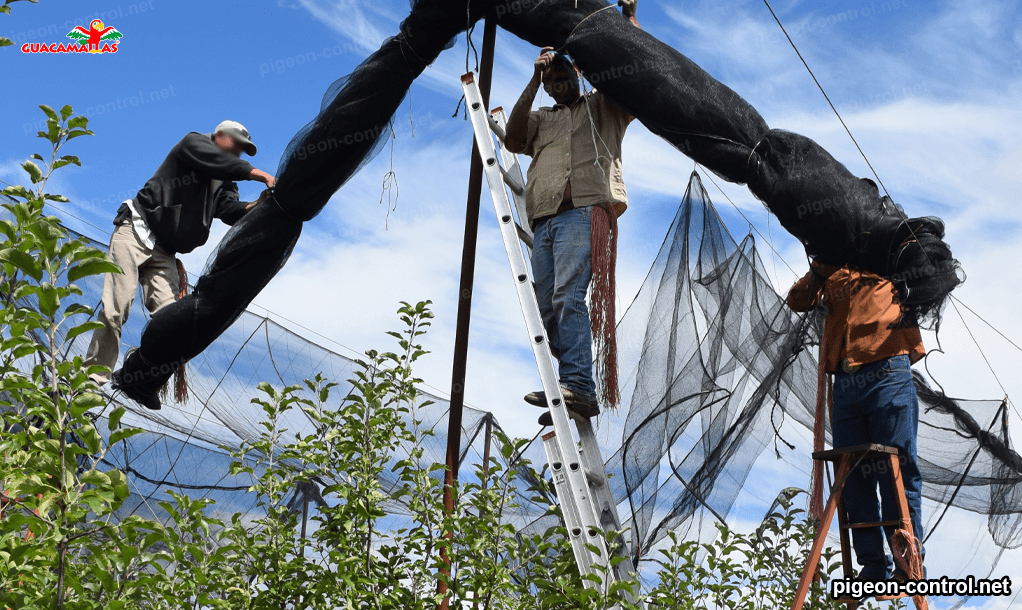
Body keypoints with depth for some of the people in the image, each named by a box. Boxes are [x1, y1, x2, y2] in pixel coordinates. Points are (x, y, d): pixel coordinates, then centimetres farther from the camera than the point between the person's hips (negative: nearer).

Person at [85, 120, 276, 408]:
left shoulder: (224, 184, 19)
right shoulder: (193, 144, 4)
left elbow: (233, 211, -3)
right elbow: (220, 163, -19)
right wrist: (259, 174, -24)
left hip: (164, 253, 7)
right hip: (135, 232, -6)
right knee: (116, 308, -14)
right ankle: (94, 378, -10)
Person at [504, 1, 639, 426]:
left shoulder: (602, 107, 19)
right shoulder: (541, 120, 30)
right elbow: (512, 139, 10)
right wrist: (534, 80, 7)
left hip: (582, 212, -6)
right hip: (544, 221, 6)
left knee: (567, 297, -23)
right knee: (547, 310, -1)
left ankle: (578, 386, -32)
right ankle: (573, 393, 1)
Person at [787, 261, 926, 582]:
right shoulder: (833, 274, 23)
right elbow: (798, 299, 17)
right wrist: (823, 265, 8)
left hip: (887, 376, -5)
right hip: (845, 384, 5)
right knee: (853, 476, 1)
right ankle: (873, 567, 6)